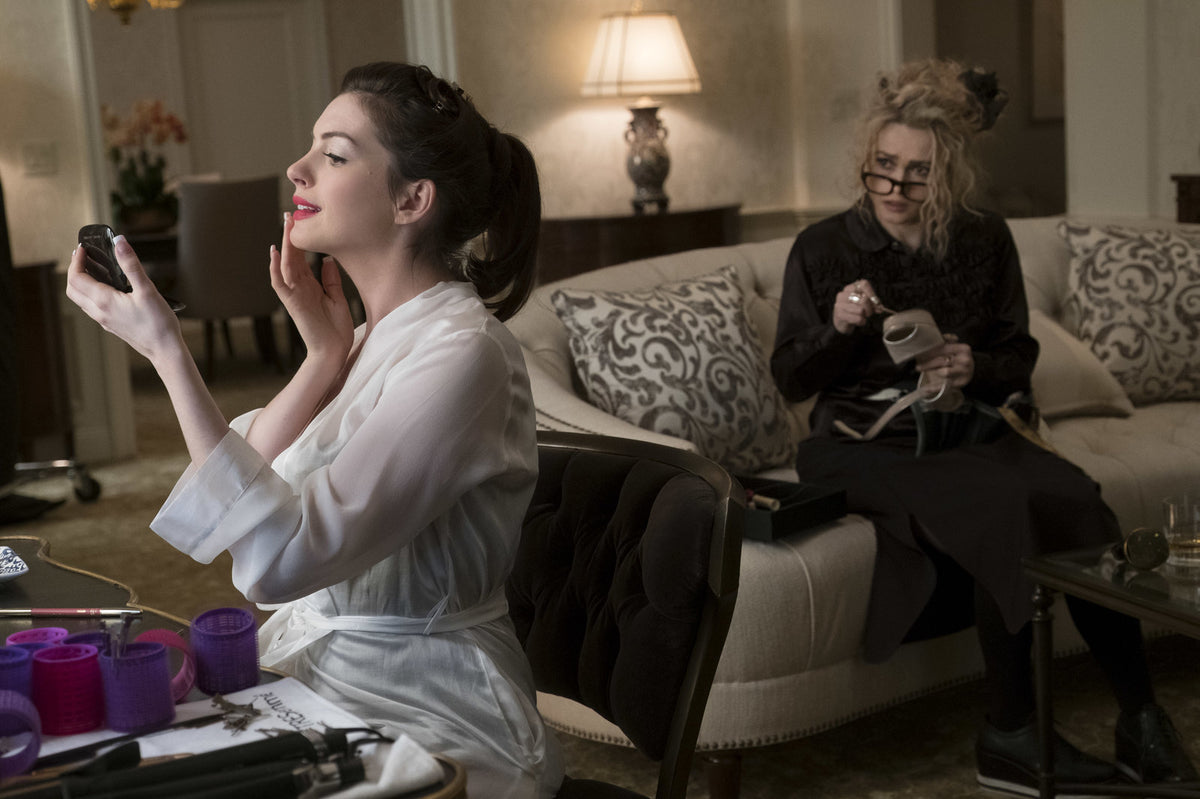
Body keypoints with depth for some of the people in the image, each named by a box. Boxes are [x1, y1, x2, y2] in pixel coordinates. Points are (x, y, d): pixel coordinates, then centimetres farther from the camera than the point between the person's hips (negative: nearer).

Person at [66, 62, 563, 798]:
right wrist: (326, 356, -8)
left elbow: (280, 558, -27)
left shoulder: (463, 352, -20)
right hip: (315, 672, 7)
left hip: (423, 717, -7)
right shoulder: (375, 336, 8)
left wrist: (168, 351, -27)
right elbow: (253, 483, 2)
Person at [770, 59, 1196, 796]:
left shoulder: (986, 242, 6)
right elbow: (790, 380, 2)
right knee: (1000, 506, -31)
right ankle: (1011, 737, -19)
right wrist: (836, 329, -18)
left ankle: (1141, 717, -12)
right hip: (861, 446, -3)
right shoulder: (822, 250, -1)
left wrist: (977, 367, -10)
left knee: (1075, 499, -26)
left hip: (965, 430, 4)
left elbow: (1019, 357, 13)